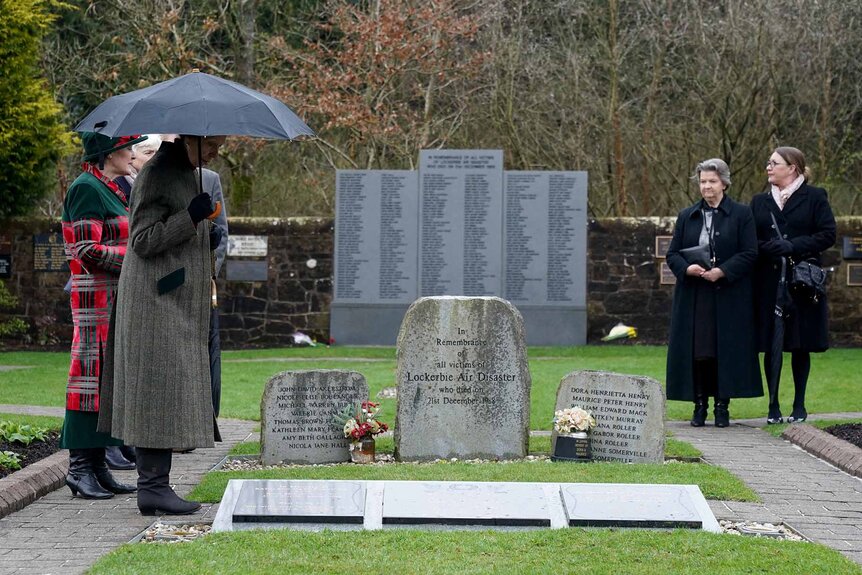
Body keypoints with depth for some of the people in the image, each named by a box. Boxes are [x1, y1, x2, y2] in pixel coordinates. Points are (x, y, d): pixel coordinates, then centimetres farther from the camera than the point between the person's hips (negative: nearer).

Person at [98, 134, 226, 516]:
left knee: (165, 397, 7)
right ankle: (153, 486, -12)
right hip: (157, 302, -10)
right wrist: (190, 218, -24)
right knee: (162, 388, -12)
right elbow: (142, 241, -16)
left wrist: (206, 240, 10)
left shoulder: (185, 174, 17)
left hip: (178, 304, 10)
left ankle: (153, 486, 8)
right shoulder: (156, 176, -12)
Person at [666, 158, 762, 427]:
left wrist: (722, 271, -16)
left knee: (725, 349, -3)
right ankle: (699, 405, 6)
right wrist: (688, 268, -12)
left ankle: (722, 405, 3)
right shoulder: (687, 216, 13)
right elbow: (672, 254, 10)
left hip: (728, 294, -3)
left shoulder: (741, 214, 3)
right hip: (693, 297, 3)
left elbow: (749, 253, -4)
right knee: (696, 351, -1)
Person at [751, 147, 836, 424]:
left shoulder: (814, 198, 2)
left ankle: (799, 405, 12)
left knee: (801, 345, 3)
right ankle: (773, 406, 5)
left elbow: (828, 235, -5)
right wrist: (766, 248, -12)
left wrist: (792, 246, -16)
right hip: (768, 284, 3)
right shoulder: (760, 202, 13)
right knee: (771, 346, 0)